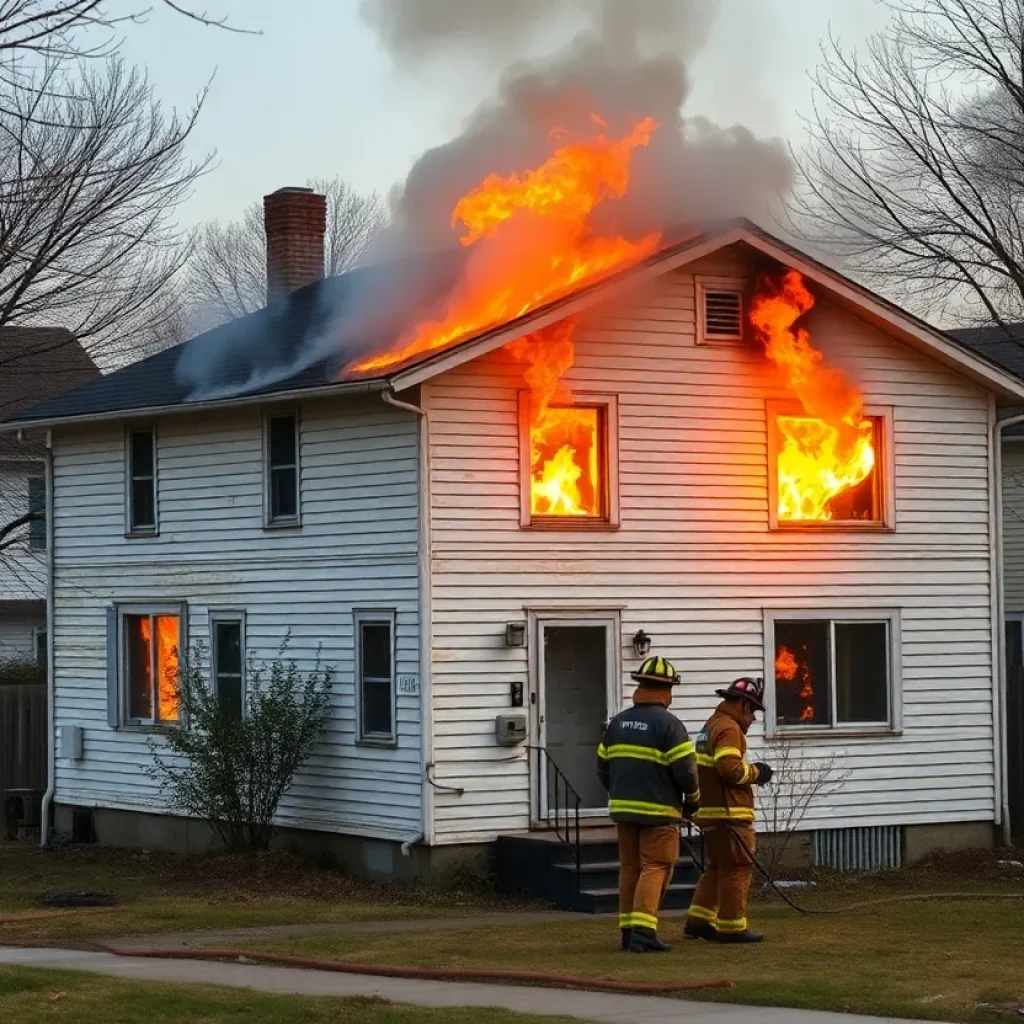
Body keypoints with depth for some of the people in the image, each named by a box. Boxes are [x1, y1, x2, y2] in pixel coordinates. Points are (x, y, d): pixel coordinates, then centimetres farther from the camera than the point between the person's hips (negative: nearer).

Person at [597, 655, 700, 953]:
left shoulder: (618, 722, 9)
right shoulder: (669, 724, -12)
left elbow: (603, 766, 14)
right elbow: (685, 769, -14)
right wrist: (693, 800, 3)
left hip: (624, 808, 6)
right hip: (658, 811, -6)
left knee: (630, 868, 13)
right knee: (655, 868, -4)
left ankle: (629, 931, 15)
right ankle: (643, 931, -14)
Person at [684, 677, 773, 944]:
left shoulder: (712, 725, 19)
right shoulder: (729, 728, -14)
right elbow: (729, 767, -25)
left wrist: (751, 772, 13)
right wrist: (755, 773, -9)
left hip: (711, 811, 10)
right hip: (729, 813, -10)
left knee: (716, 868, 16)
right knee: (737, 869, -4)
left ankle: (699, 921, 17)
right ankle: (732, 927, -1)